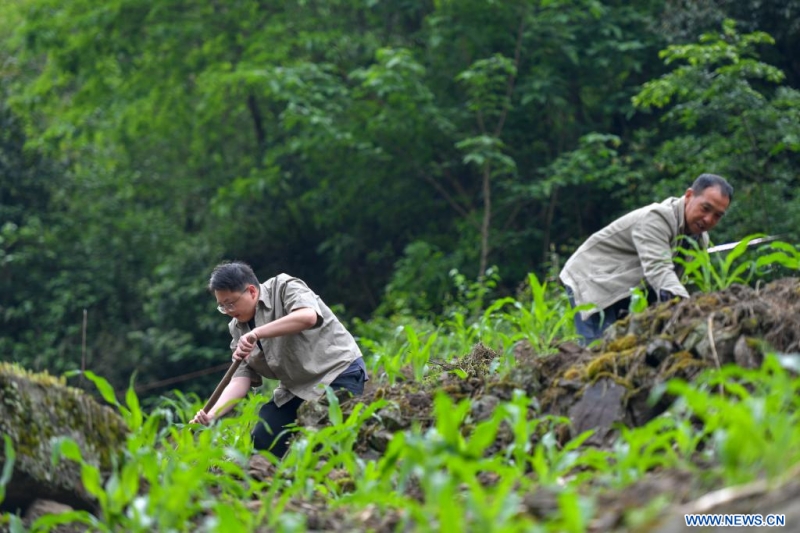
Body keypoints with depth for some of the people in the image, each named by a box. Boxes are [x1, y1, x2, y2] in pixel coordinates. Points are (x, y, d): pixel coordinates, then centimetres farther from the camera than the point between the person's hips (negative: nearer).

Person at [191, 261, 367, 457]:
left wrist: (256, 333, -37)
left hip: (339, 372, -8)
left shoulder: (284, 288, -13)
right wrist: (212, 414, -18)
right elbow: (240, 379, -2)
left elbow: (308, 316, -34)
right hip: (296, 388, 8)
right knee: (262, 441, -4)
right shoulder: (238, 328, 5)